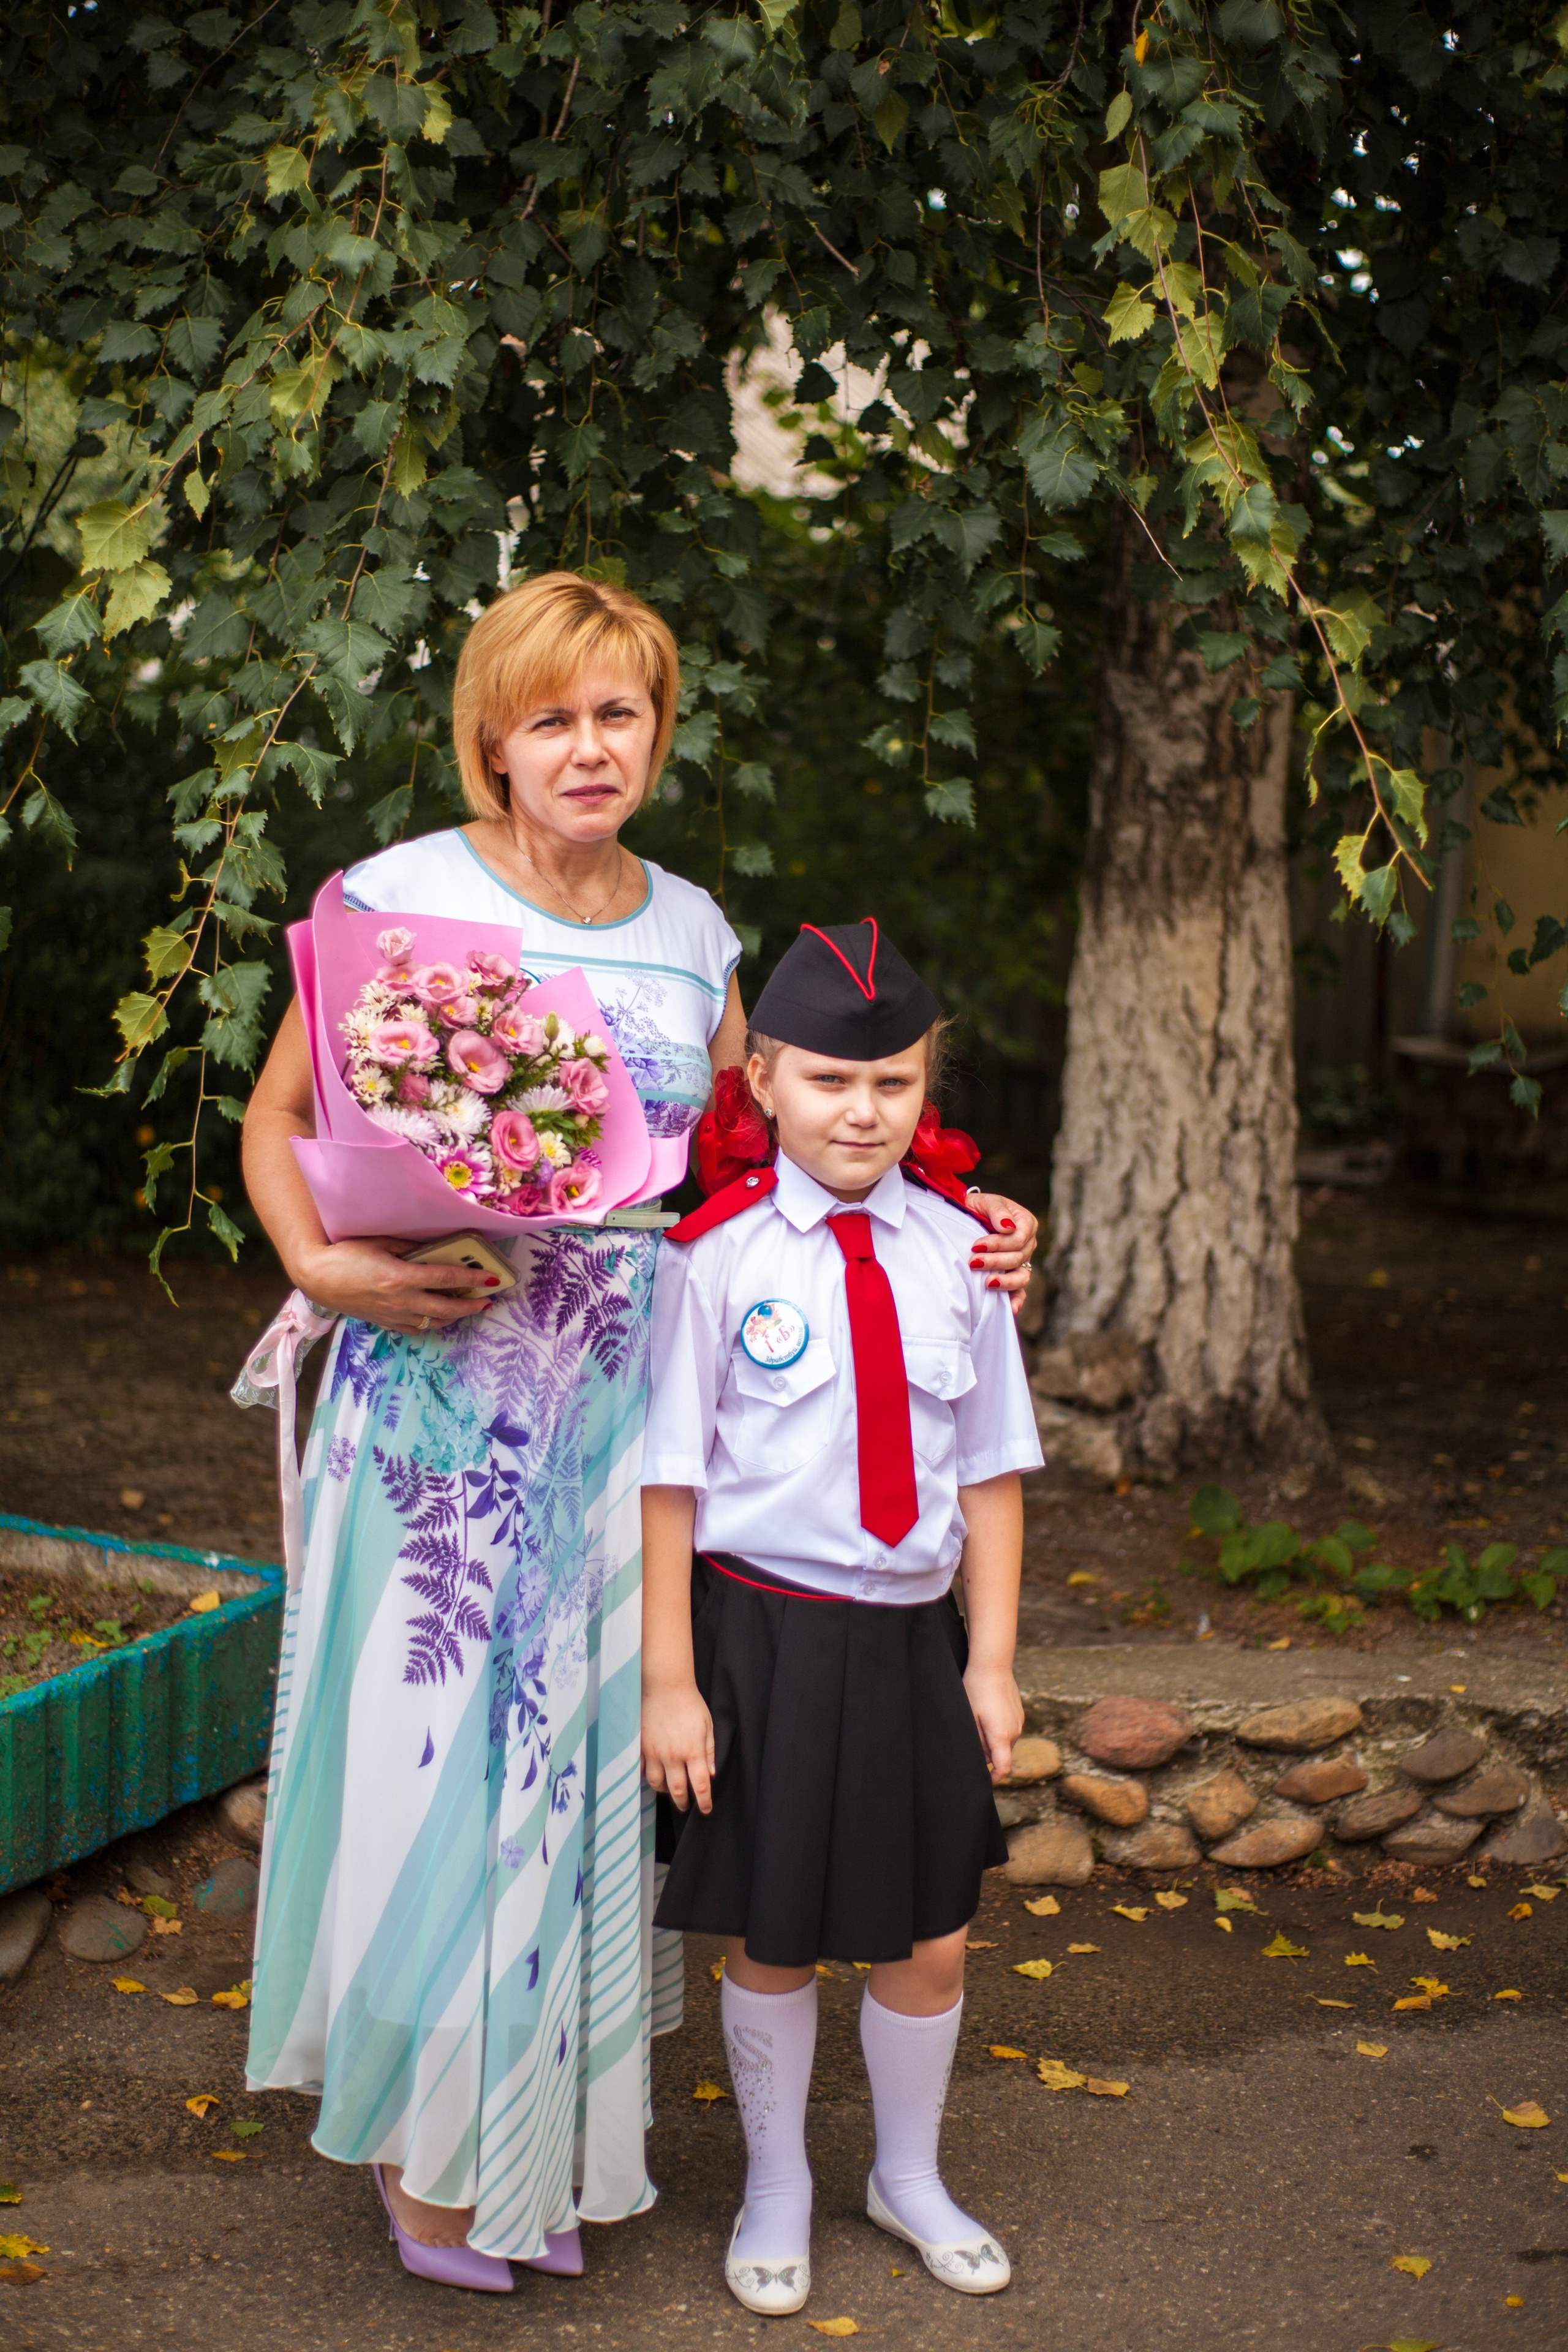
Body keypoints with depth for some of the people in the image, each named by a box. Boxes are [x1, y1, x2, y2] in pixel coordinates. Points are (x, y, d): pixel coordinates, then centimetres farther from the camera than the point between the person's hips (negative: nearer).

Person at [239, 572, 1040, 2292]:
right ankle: (428, 2134, 21)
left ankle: (543, 2125, 27)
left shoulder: (691, 931, 9)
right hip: (440, 1410, -4)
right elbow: (277, 1120, 1)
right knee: (436, 1750, 1)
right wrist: (324, 1264, -17)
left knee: (579, 1749, 10)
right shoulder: (402, 896, -4)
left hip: (624, 1424, 4)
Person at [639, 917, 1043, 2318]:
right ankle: (778, 2190, 36)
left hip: (913, 1634, 4)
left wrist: (992, 1659, 3)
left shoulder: (957, 1251, 0)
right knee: (770, 1938, 11)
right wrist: (668, 1678, -11)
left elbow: (991, 1467, 6)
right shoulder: (712, 1254, -11)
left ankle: (911, 2177, 41)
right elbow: (669, 1477, -10)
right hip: (766, 1633, -3)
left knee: (930, 1938, 15)